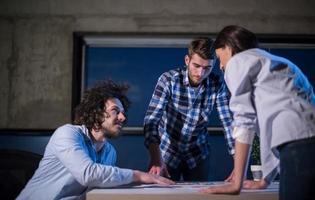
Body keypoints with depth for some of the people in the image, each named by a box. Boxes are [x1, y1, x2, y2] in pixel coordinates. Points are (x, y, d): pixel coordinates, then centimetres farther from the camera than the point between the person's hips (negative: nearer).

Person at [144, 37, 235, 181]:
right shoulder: (169, 80, -20)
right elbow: (151, 120, -26)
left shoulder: (217, 84, -13)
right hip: (167, 152, -2)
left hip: (198, 154, 2)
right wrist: (156, 159, -40)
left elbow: (228, 122, -15)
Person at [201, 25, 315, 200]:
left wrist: (236, 184, 3)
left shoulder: (238, 61, 10)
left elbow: (244, 121, 2)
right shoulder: (275, 62, 34)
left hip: (300, 146, -8)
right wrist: (265, 180, 36)